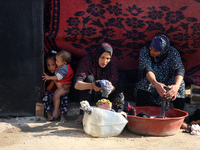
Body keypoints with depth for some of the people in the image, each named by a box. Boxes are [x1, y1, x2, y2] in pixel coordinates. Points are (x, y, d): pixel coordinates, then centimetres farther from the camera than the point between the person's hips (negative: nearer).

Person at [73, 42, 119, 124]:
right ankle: (82, 113, -28)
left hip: (101, 95, 3)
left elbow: (114, 86, -19)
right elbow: (76, 84, -35)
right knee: (89, 78, -31)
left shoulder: (111, 65, -14)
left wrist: (111, 87, -45)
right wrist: (92, 86, -56)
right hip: (86, 93, -2)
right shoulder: (87, 60, -24)